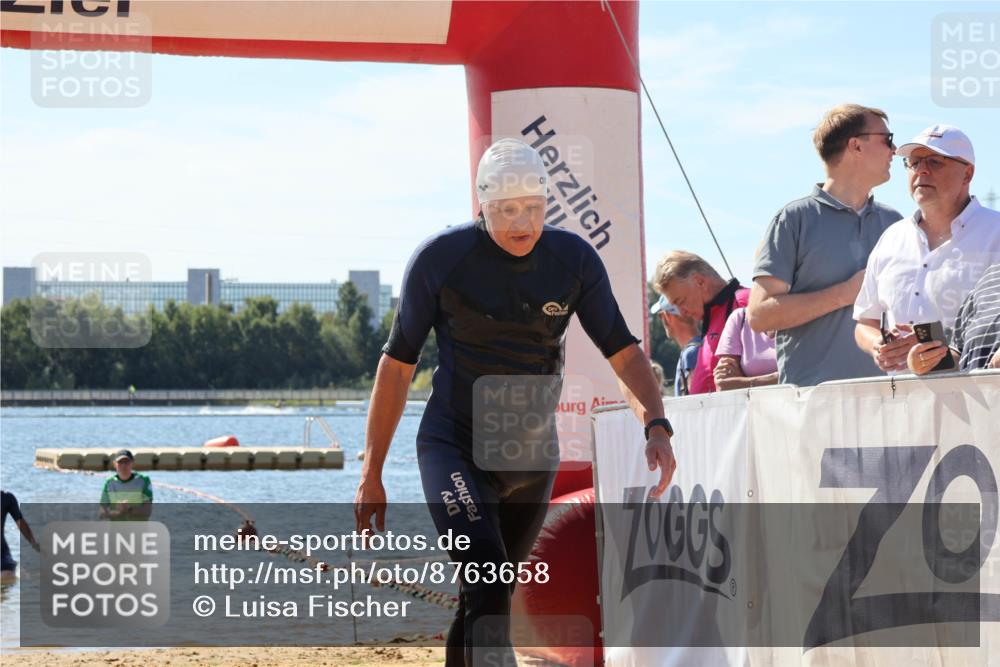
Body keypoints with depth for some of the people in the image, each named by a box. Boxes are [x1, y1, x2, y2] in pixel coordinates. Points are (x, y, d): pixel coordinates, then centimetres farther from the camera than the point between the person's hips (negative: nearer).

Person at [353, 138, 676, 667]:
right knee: (487, 587, -24)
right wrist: (371, 475, -3)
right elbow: (397, 364, -3)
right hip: (453, 449, -4)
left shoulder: (574, 260, -2)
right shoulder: (441, 259, -10)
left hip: (532, 459, 4)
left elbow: (621, 350, 0)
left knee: (489, 601, 11)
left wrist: (655, 425, -20)